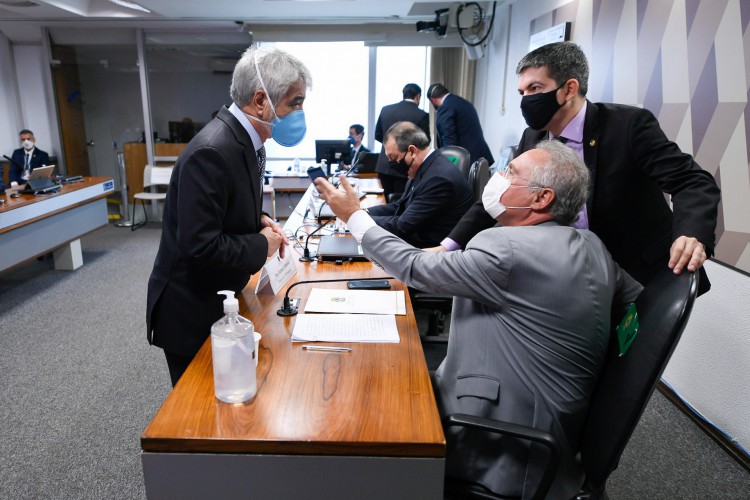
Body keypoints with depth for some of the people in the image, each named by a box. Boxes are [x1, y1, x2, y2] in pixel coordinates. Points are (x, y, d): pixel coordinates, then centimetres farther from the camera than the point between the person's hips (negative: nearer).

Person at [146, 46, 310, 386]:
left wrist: (260, 221, -3)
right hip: (191, 311, -8)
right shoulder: (211, 151, -28)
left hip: (222, 298, 8)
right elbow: (199, 244, -31)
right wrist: (261, 245, -18)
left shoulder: (246, 139, 2)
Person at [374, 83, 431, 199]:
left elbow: (378, 135, 12)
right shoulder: (422, 115, -10)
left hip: (384, 166, 4)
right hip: (405, 167, -4)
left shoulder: (385, 110, 3)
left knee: (386, 202, 14)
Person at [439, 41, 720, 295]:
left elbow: (693, 181, -17)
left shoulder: (629, 125, -17)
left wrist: (692, 234, -39)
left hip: (643, 282, -4)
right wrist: (449, 246, -4)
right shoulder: (533, 139, -1)